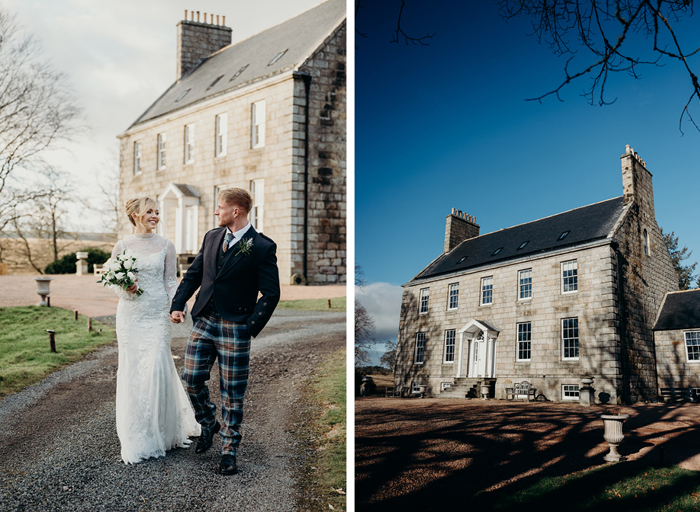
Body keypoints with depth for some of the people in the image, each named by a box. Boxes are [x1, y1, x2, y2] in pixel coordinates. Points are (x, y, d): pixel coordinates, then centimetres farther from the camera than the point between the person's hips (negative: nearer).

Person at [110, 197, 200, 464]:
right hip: (130, 314, 1)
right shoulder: (122, 246, 3)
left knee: (157, 369, -5)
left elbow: (171, 282, 6)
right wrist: (125, 288, -13)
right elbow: (113, 280, 9)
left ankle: (163, 430, 16)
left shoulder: (166, 246, 3)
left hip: (158, 314, 0)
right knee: (132, 369, 2)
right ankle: (136, 435, 17)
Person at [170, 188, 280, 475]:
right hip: (203, 321, 5)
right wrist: (178, 305, 4)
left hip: (235, 327, -5)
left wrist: (252, 326, -15)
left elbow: (271, 293, -9)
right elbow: (193, 274, 15)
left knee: (232, 392, 3)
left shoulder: (262, 247, -9)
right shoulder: (212, 237, 9)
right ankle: (208, 424, 33)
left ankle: (229, 450, 18)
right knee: (191, 378, 5)